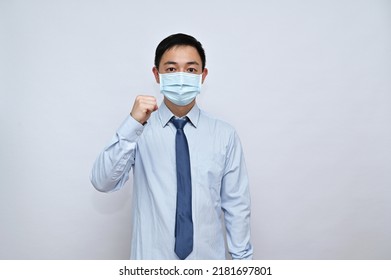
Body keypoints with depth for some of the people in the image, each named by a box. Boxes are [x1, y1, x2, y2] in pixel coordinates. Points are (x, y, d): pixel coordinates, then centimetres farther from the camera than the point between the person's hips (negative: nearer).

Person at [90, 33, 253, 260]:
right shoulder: (138, 130, -8)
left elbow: (237, 206, -5)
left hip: (208, 257, 1)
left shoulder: (225, 135, -8)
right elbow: (103, 182, -19)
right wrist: (133, 125, -29)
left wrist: (242, 258, -1)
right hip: (153, 257, 0)